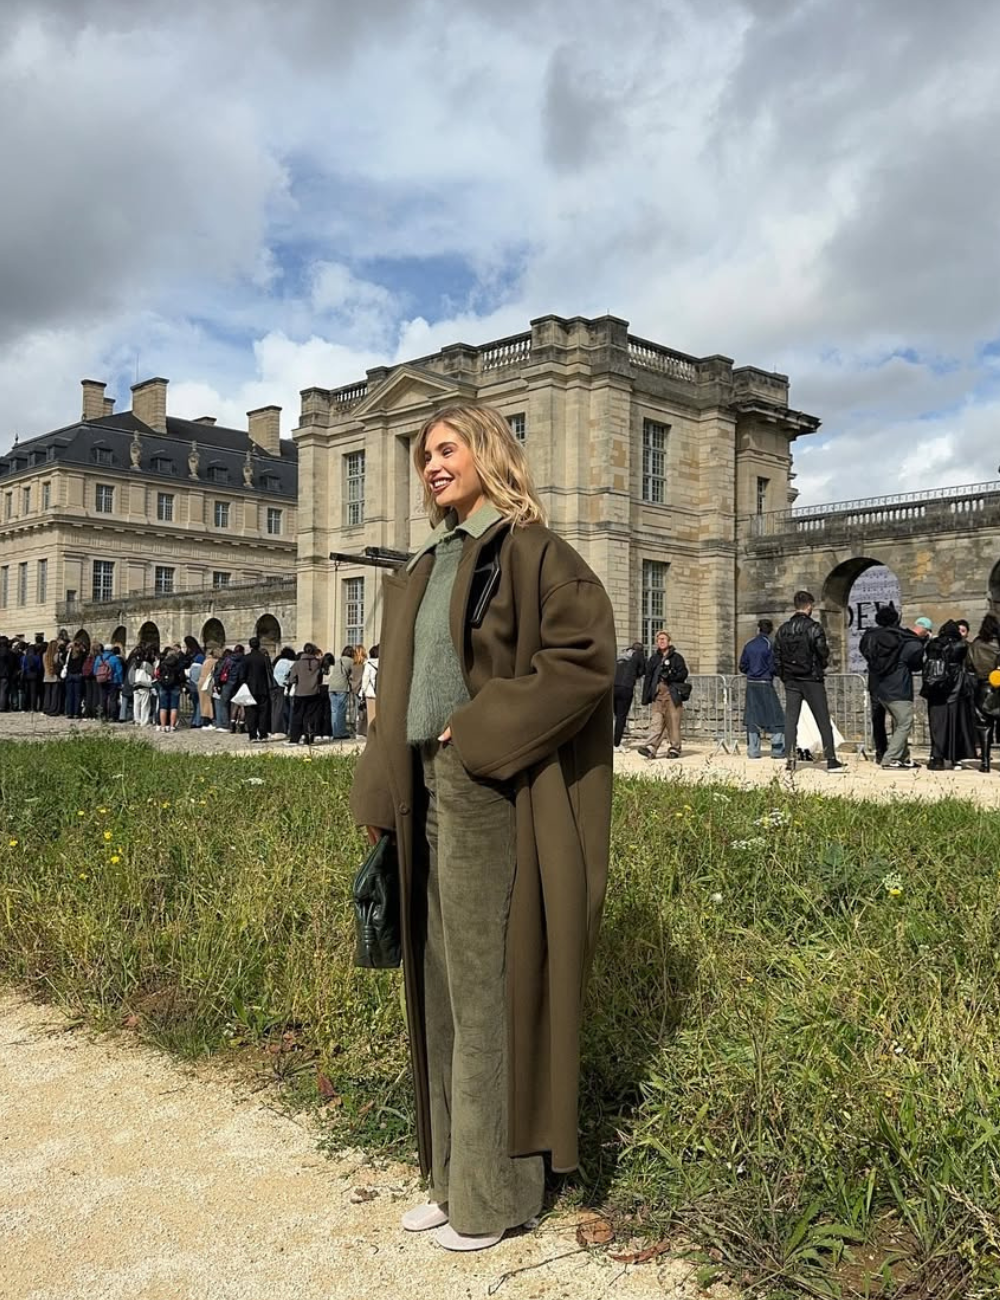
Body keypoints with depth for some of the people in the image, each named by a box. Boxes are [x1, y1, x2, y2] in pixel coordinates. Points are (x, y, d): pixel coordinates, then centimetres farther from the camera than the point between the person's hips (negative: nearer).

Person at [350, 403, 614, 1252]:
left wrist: (481, 734, -17)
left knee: (489, 988, 1)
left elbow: (585, 655, -17)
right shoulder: (427, 569, 17)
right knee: (446, 986, 13)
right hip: (430, 795, 8)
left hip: (492, 795, -8)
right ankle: (456, 1174, 27)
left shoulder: (530, 552, -6)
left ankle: (496, 1190, 17)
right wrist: (382, 794, 12)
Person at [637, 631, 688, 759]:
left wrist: (671, 676, -16)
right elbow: (648, 678, 16)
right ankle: (651, 747, -17)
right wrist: (646, 696, 10)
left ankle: (675, 748, 7)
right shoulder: (653, 659, 19)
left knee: (673, 722, -2)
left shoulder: (676, 657, 8)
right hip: (657, 695, 3)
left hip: (672, 694, -3)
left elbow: (683, 673, 0)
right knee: (656, 722, -7)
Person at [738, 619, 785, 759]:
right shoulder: (769, 645, -9)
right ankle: (777, 750, 1)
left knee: (752, 717, 9)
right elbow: (773, 667, -10)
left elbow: (743, 666, 7)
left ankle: (753, 750, 9)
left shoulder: (749, 644, 4)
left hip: (751, 684, 5)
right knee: (775, 717, 4)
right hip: (765, 684, -5)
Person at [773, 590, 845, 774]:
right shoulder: (813, 627, -10)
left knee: (790, 719, 6)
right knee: (823, 720, 2)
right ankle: (831, 760, 3)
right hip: (812, 680, -4)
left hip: (790, 681, 4)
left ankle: (790, 758, 0)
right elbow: (823, 652, -13)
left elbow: (777, 656, 7)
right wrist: (821, 668, 7)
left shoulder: (783, 629, 6)